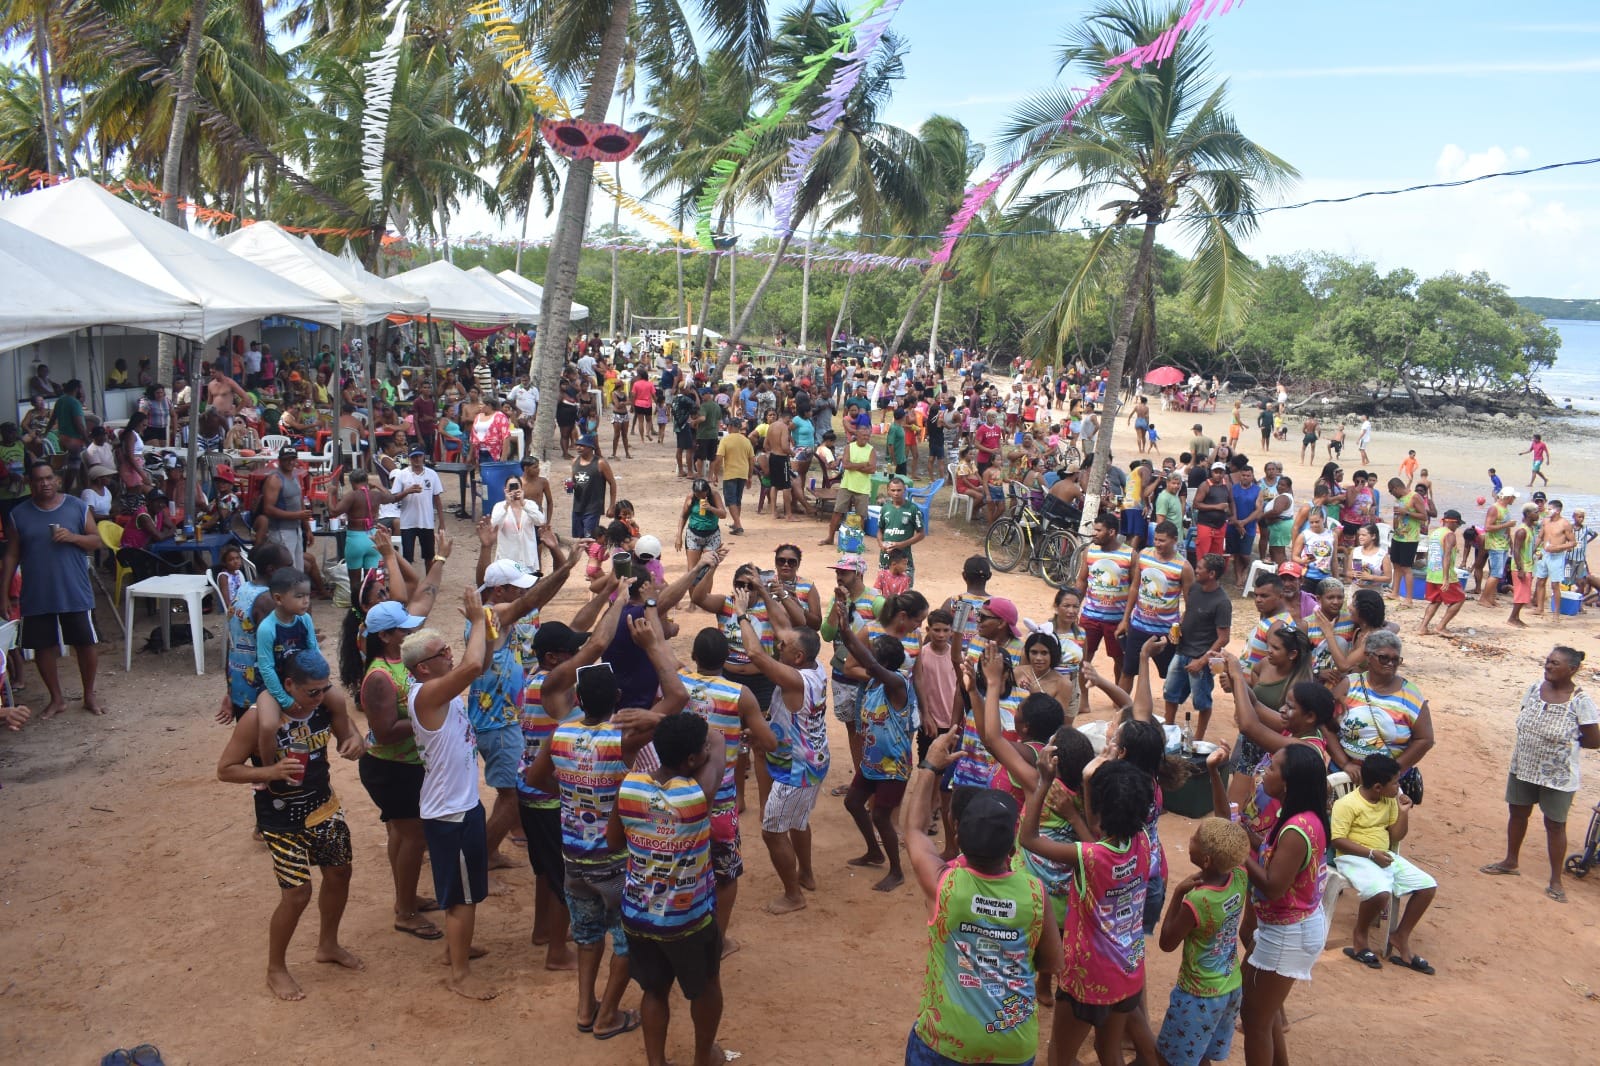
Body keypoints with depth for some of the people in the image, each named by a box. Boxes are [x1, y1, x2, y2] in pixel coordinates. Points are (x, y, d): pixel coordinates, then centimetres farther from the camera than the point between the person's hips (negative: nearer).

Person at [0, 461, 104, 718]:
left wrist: (73, 537, -17)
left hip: (76, 593, -1)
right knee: (43, 647, 8)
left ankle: (89, 695, 22)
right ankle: (56, 699, 23)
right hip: (37, 596, 1)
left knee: (86, 643, 4)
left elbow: (97, 542, 3)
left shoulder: (78, 507, 0)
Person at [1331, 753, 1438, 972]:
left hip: (1385, 855, 8)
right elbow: (1336, 840, -18)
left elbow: (1395, 837, 12)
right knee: (1381, 891, -34)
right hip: (1354, 857, -8)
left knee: (1428, 886, -5)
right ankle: (1359, 938, -7)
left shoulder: (1390, 800, 8)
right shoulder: (1347, 804, -15)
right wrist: (1371, 853, -23)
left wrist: (1404, 812, -2)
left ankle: (1400, 938, 8)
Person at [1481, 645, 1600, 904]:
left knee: (1555, 824, 7)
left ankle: (1556, 880, 21)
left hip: (1558, 775, -5)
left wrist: (1565, 742, -6)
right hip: (1524, 767, 5)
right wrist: (1546, 739, -5)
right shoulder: (1534, 689, -4)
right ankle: (1511, 861, 38)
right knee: (1518, 813, 18)